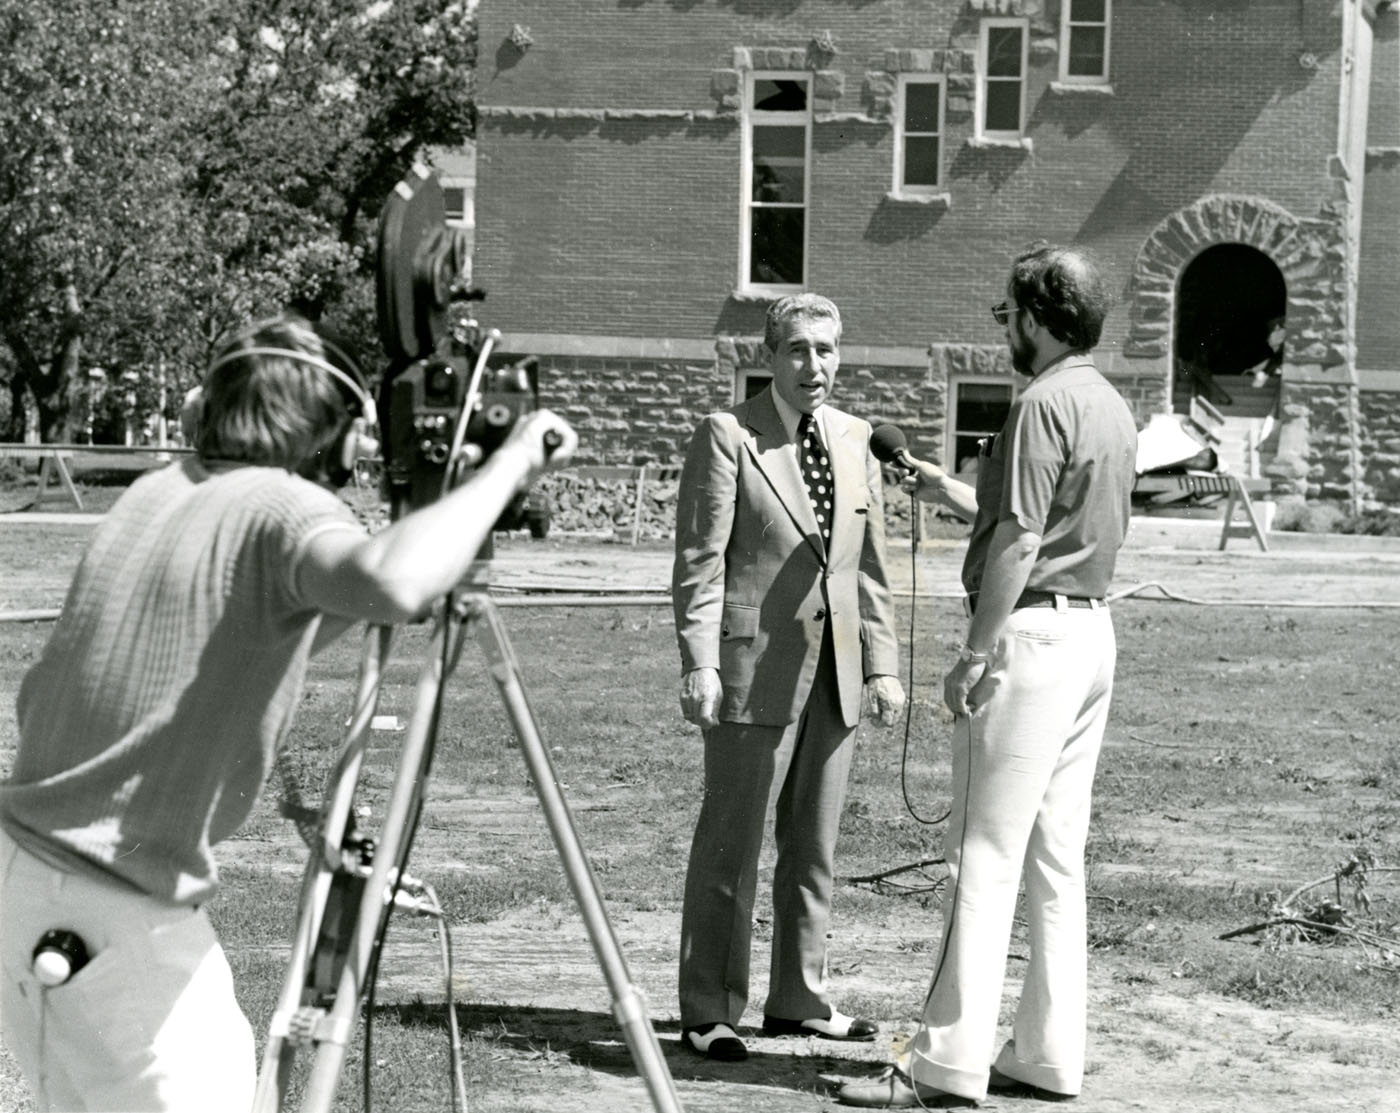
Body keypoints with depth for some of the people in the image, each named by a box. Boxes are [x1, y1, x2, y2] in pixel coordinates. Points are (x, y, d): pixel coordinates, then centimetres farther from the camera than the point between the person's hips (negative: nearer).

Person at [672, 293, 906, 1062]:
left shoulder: (855, 440, 13)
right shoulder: (727, 436, -5)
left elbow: (869, 562, 16)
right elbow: (700, 562, -8)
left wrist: (882, 662, 10)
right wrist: (700, 664, -15)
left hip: (834, 673, 6)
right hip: (754, 667, -6)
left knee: (813, 845, 11)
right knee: (730, 844, -1)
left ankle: (798, 999, 21)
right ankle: (708, 1013, 6)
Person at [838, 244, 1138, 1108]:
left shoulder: (1044, 405, -14)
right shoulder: (1113, 407, 15)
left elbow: (1018, 543, -19)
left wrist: (975, 654, -16)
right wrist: (955, 494, 29)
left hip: (1032, 634, -10)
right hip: (1092, 628, 10)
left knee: (985, 851, -8)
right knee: (1057, 853, 11)